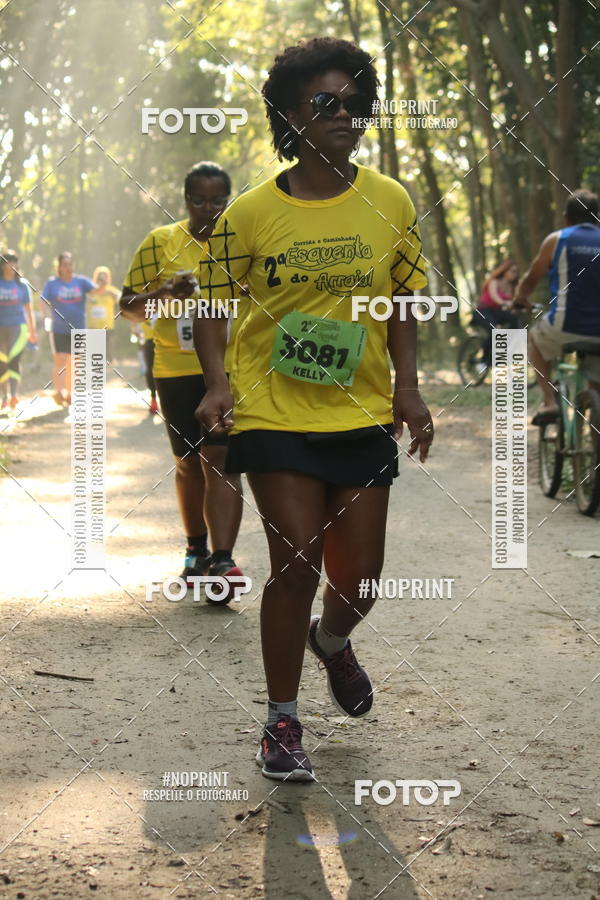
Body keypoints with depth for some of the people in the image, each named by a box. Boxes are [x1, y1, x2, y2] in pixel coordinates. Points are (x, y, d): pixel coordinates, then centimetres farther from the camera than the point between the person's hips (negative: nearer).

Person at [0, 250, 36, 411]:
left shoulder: (22, 285, 6)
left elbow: (28, 310, 13)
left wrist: (32, 332, 16)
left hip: (18, 327, -1)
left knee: (14, 360, -16)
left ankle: (14, 394, -26)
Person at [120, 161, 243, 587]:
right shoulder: (161, 242, 4)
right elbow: (128, 305, 4)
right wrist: (166, 292, -15)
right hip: (177, 370, 2)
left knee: (220, 459, -15)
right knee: (189, 463, 13)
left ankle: (222, 557, -20)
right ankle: (196, 550, 30)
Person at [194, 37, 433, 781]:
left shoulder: (389, 203, 1)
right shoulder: (250, 213, -6)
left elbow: (403, 299, 10)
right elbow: (213, 302, 2)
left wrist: (407, 387, 1)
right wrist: (216, 383, -12)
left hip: (362, 414, 3)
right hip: (273, 413, -3)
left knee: (359, 574, 7)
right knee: (297, 562, -9)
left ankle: (331, 640, 44)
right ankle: (281, 721, 9)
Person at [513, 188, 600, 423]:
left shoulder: (556, 239, 1)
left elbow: (531, 279, 13)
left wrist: (519, 298, 34)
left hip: (564, 327, -2)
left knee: (535, 338, 31)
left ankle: (549, 401, 16)